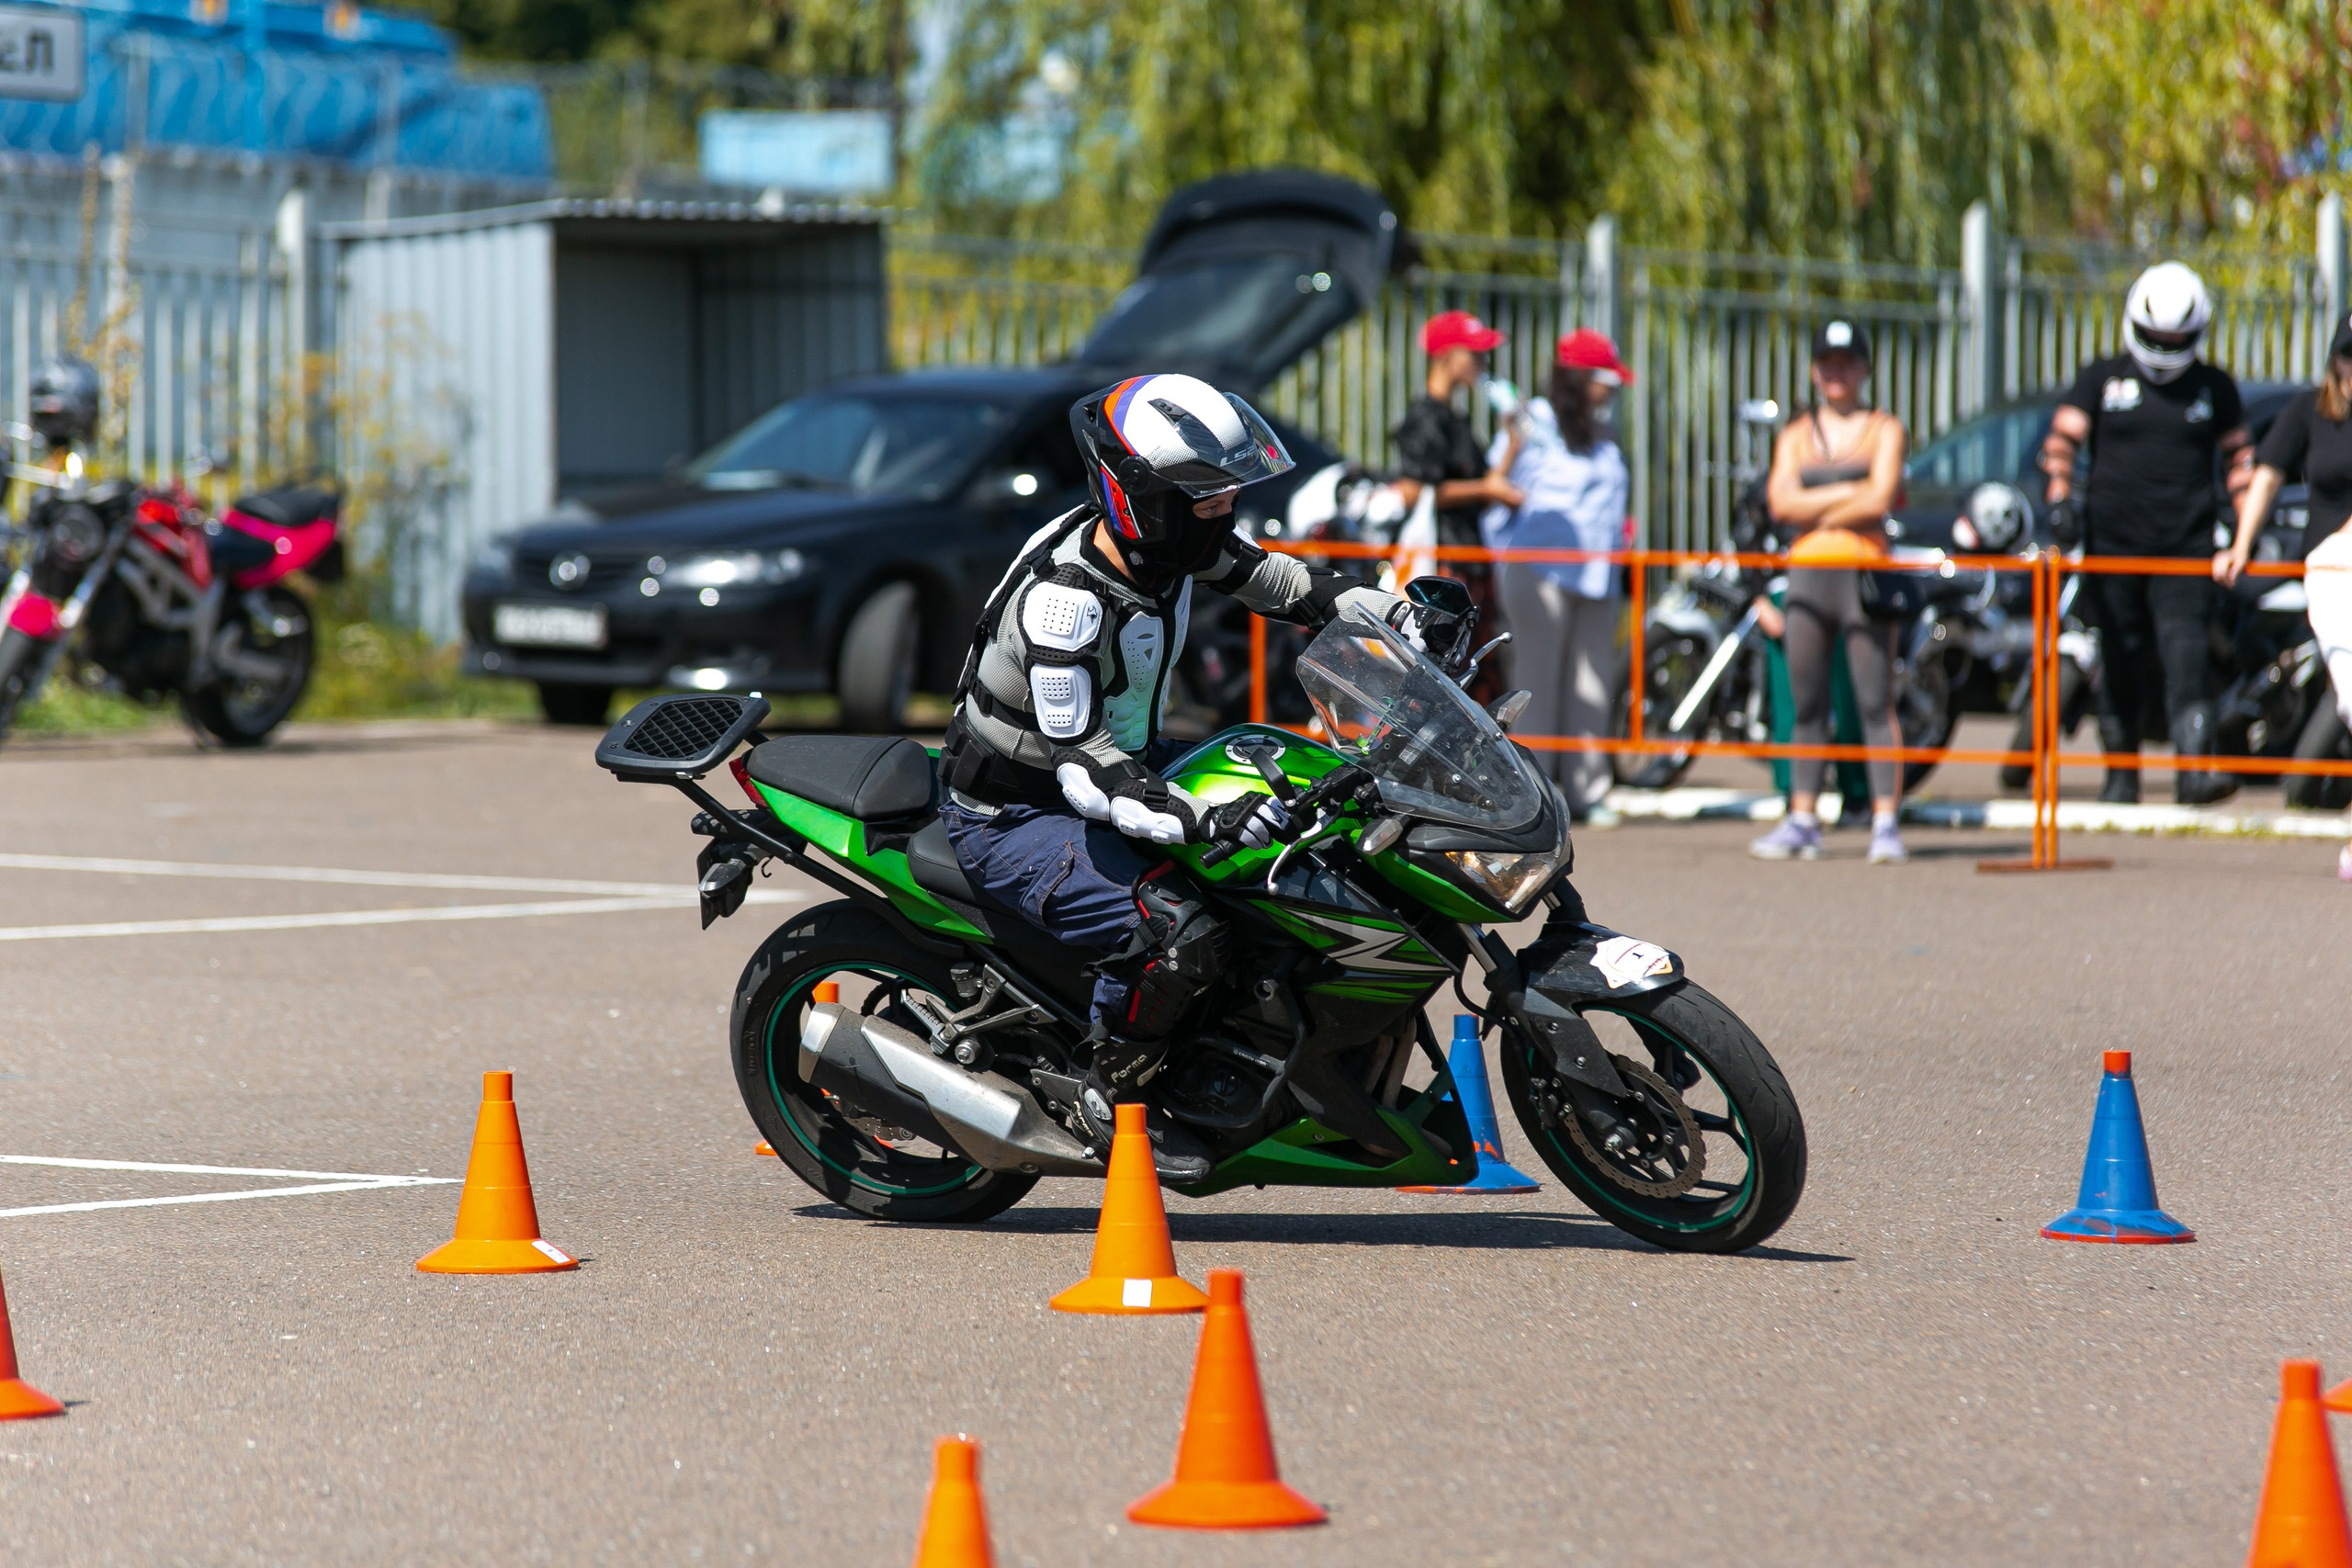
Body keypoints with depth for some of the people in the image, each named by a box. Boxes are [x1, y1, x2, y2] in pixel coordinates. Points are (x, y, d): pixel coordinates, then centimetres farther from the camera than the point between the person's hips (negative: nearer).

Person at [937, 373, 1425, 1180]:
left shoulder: (1177, 537, -7)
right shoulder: (1063, 599, -32)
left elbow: (1269, 577, 12)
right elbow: (1083, 768, -36)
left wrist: (1393, 611, -2)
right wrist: (1201, 821, -47)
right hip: (1017, 819, -10)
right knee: (1180, 936, -30)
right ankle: (1112, 1101, -5)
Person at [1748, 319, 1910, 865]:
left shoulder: (1884, 429, 9)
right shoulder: (1795, 436, 18)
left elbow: (1878, 501, -5)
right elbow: (1781, 502, 2)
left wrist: (1816, 511, -1)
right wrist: (1848, 493, -5)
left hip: (1864, 570, -3)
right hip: (1806, 573, 3)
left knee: (1876, 703, -9)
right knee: (1807, 705, 4)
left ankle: (1885, 823, -11)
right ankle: (1802, 820, 8)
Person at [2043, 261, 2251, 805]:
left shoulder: (2215, 387, 11)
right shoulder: (2101, 379, 7)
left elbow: (2239, 453, 18)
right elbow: (2062, 438, 0)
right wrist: (2060, 499, -15)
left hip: (2186, 545, 0)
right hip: (2113, 543, 0)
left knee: (2186, 651, -15)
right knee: (2120, 659, 4)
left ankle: (2194, 768, -24)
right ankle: (2120, 774, 14)